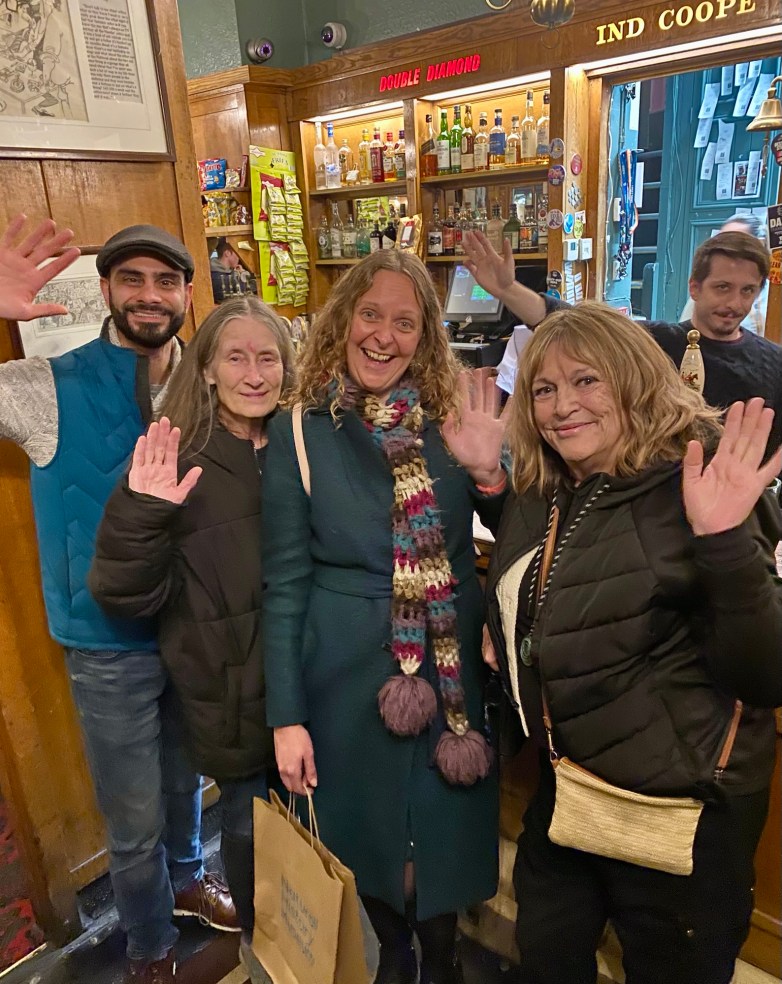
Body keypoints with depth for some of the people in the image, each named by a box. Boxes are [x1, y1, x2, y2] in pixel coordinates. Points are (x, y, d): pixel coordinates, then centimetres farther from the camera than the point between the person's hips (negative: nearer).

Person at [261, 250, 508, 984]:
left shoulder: (454, 419, -2)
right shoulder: (299, 432, -9)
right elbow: (284, 585, -7)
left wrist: (487, 472, -20)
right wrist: (286, 716, -7)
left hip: (451, 666, 2)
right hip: (349, 673, -1)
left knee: (448, 827, 19)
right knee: (367, 833, 18)